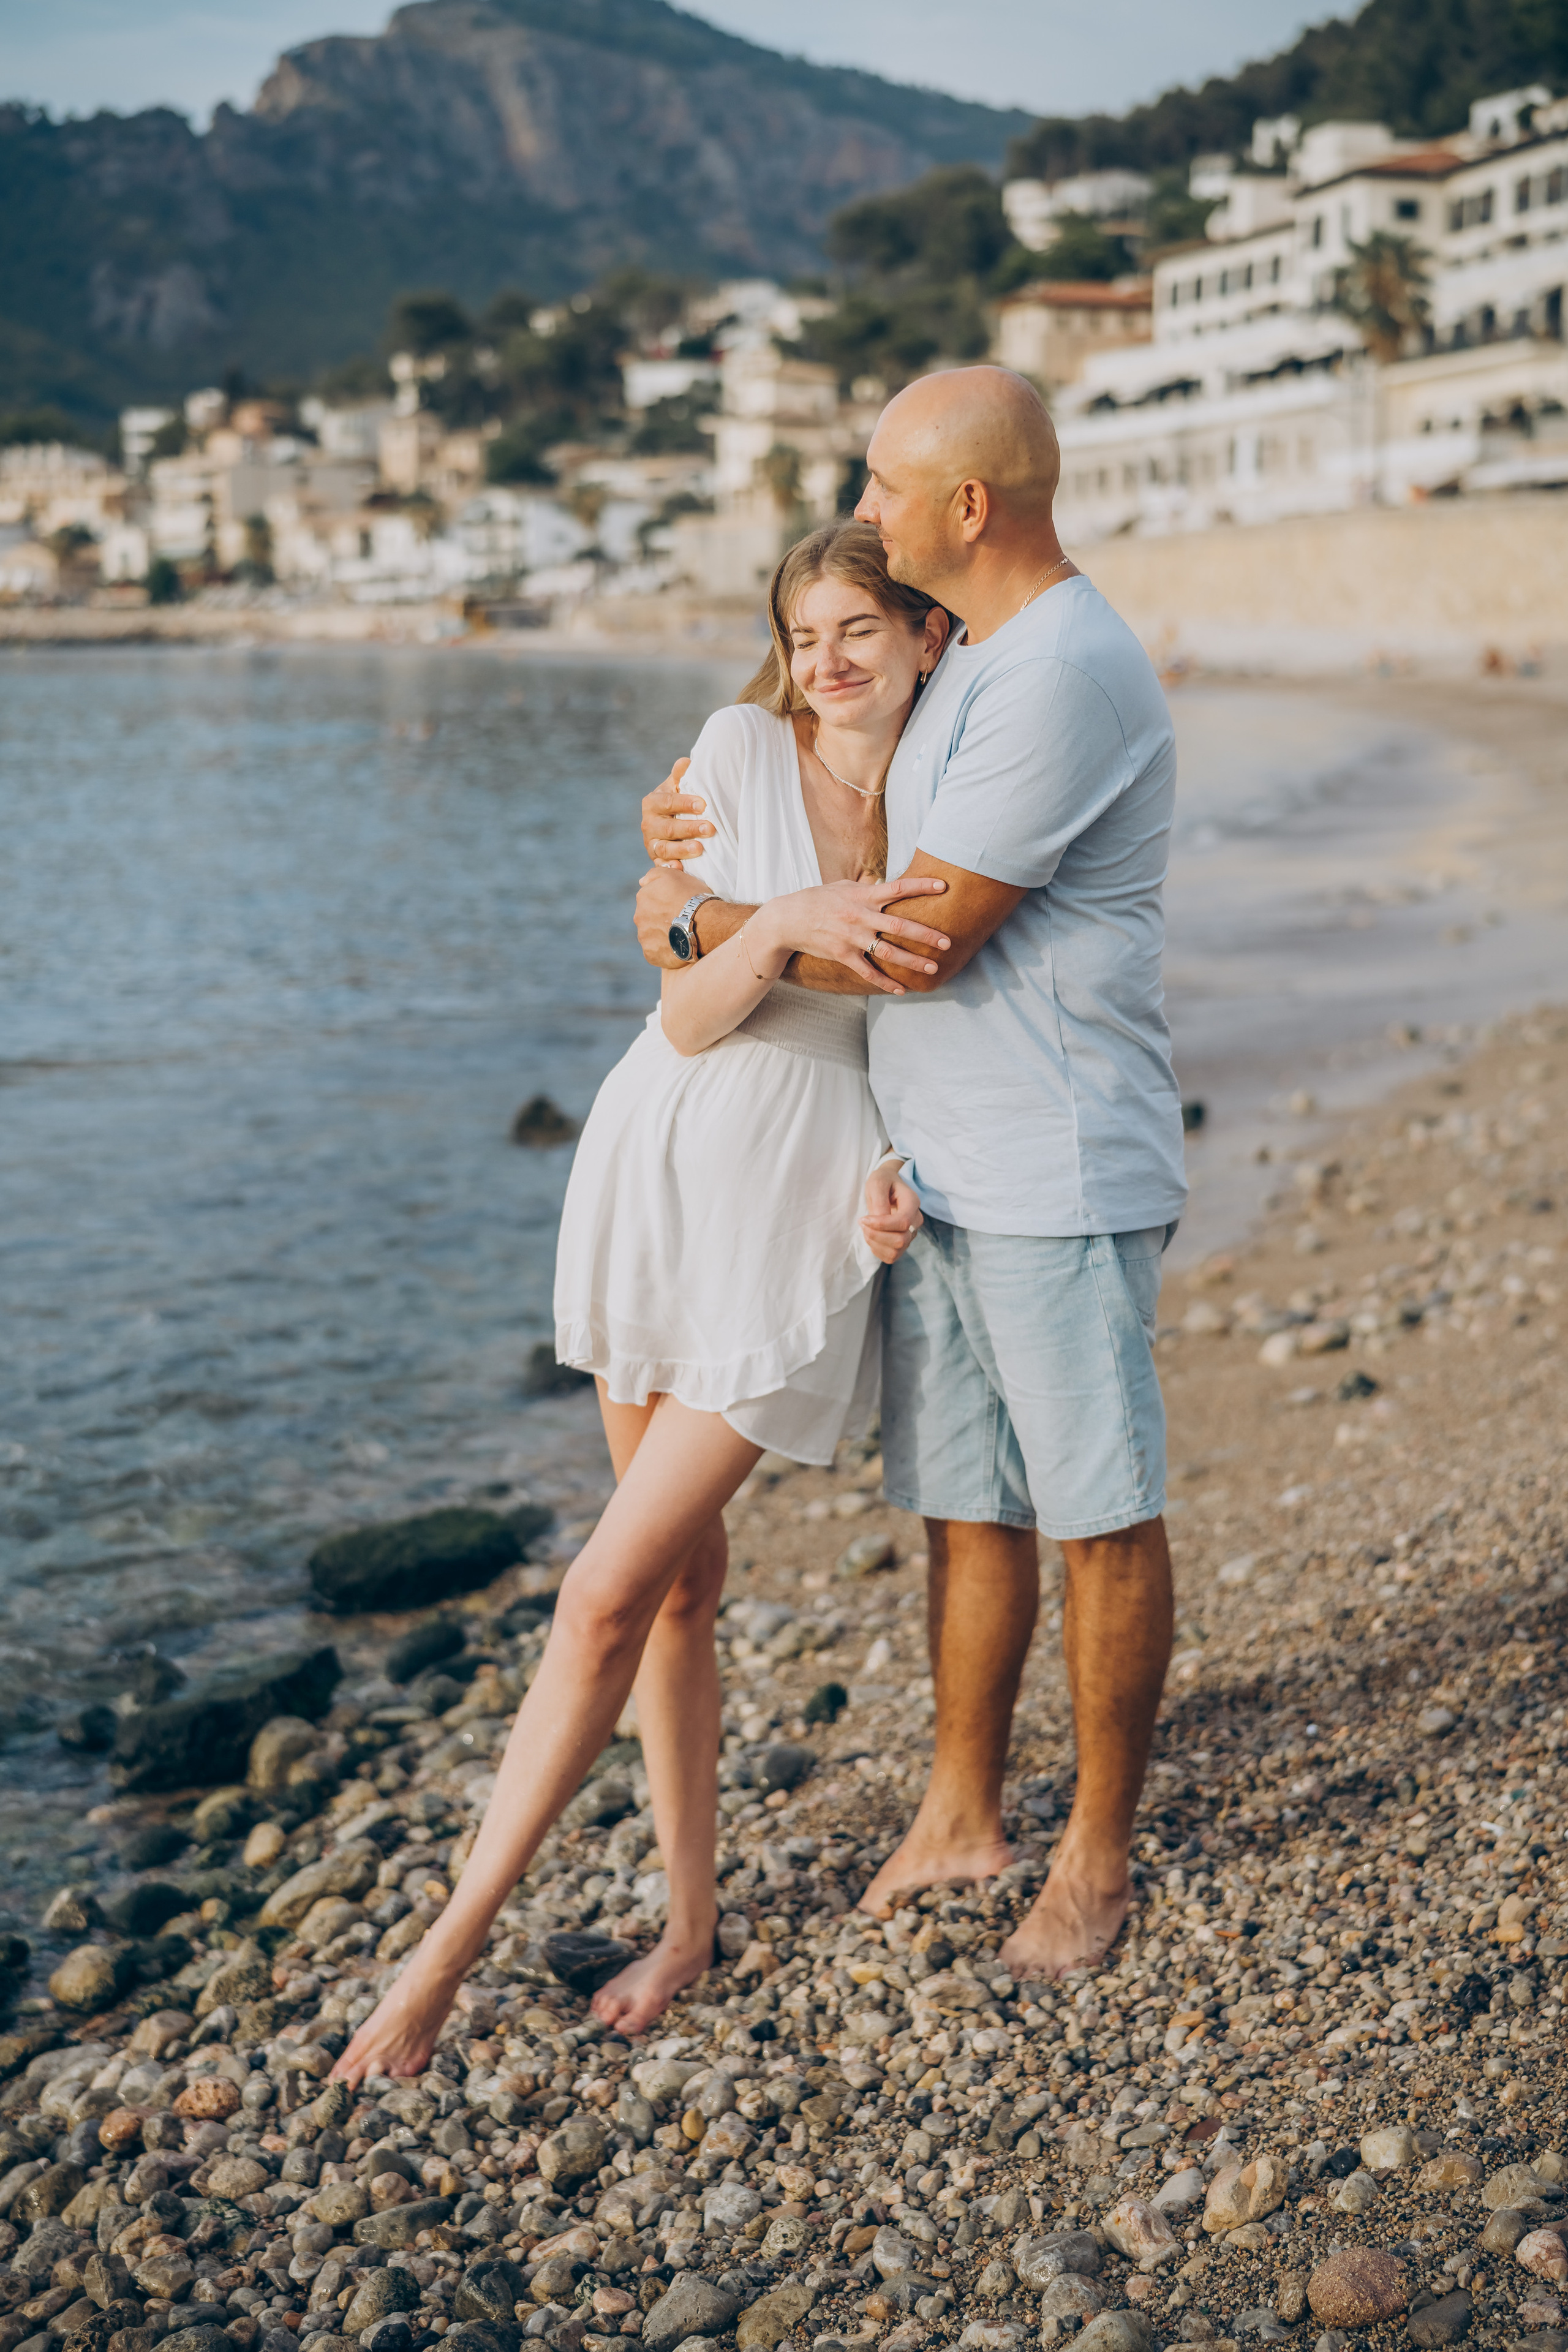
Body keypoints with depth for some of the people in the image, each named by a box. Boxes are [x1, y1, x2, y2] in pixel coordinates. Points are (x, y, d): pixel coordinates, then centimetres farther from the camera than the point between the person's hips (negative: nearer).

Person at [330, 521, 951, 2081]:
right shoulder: (740, 751, -3)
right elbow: (686, 1020, -7)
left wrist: (907, 1164, -6)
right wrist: (782, 925, -26)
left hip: (799, 1218, -1)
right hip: (659, 1174, 1)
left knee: (607, 1596, -6)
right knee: (681, 1577, 10)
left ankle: (448, 1951, 4)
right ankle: (690, 1921, 26)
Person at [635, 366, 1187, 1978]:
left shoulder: (1065, 677, -18)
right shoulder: (967, 659, 15)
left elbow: (920, 940, -19)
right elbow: (880, 864, 28)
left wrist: (699, 919, -7)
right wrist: (708, 830, 11)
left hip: (1059, 1178, -9)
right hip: (933, 1165, 9)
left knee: (1099, 1513, 4)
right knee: (965, 1500, 15)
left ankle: (1099, 1854, 18)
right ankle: (960, 1813, 28)